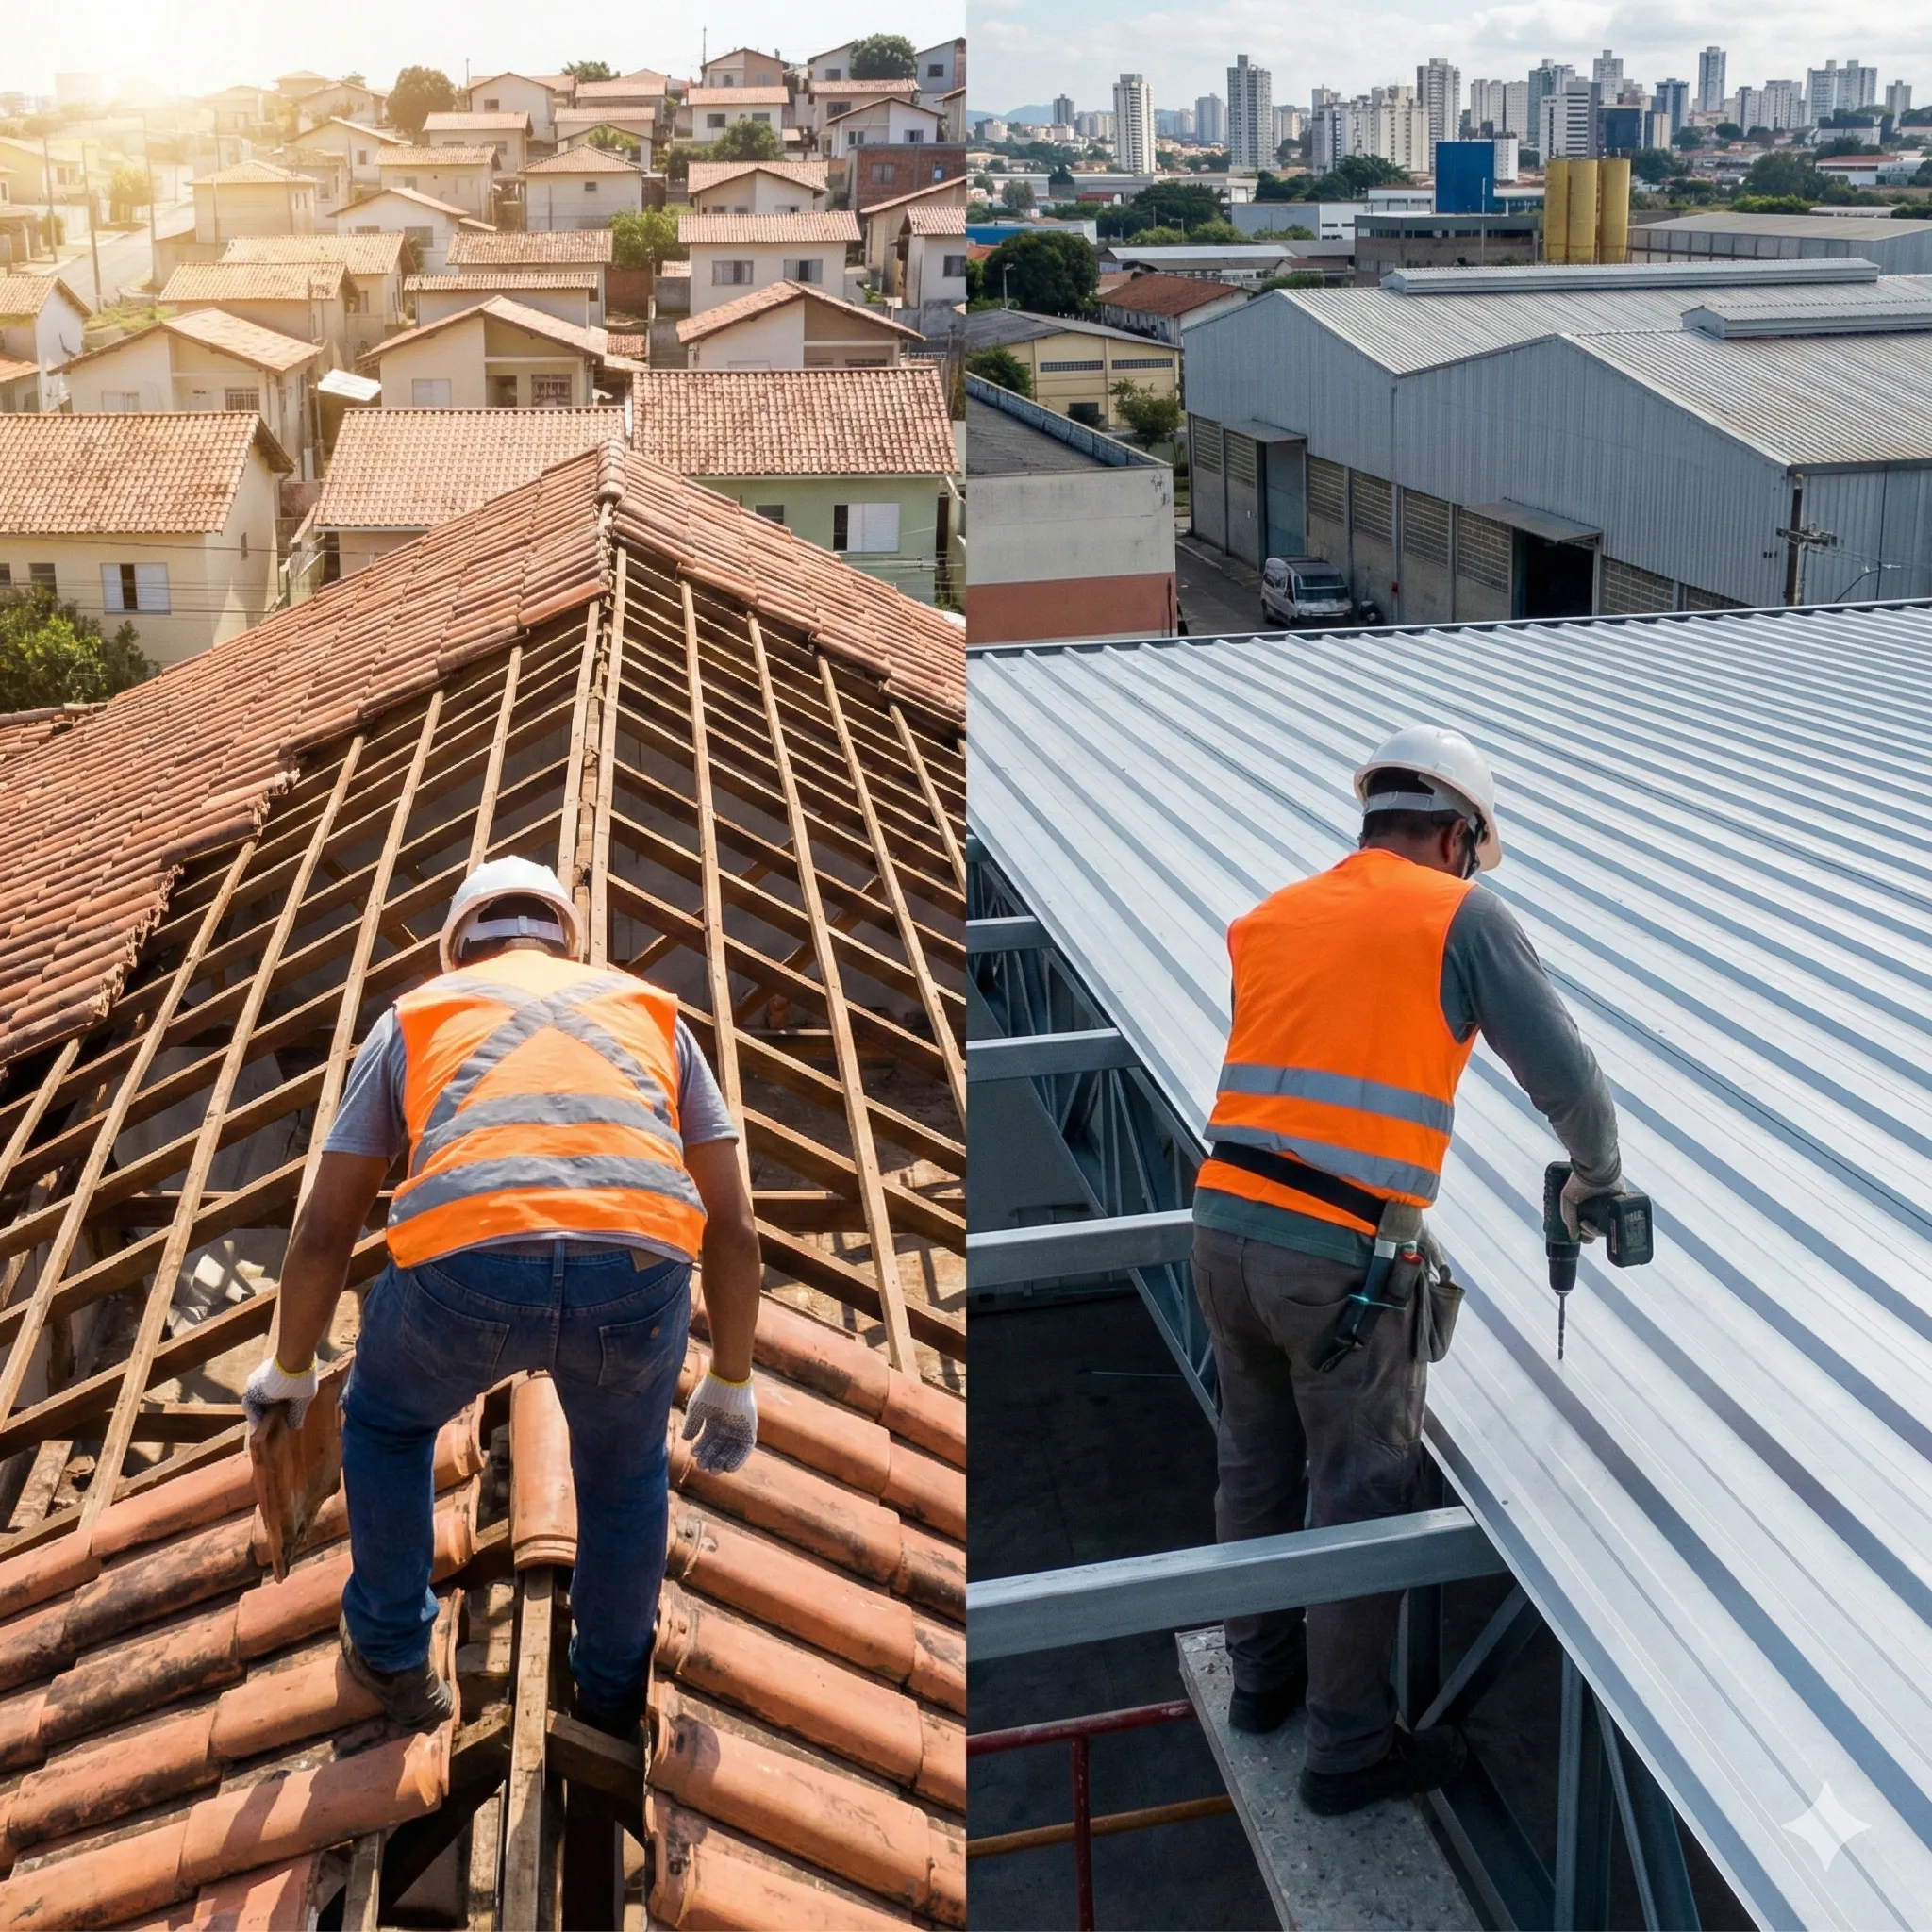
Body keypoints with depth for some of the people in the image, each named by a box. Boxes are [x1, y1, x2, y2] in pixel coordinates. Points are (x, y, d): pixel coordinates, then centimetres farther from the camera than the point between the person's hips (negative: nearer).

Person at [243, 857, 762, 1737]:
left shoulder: (414, 1015, 30)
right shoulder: (651, 1011, 32)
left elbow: (326, 1227, 30)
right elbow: (732, 1225, 28)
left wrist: (290, 1368, 46)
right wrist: (731, 1380, 40)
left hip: (467, 1263, -1)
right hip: (638, 1267, 1)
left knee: (388, 1421, 35)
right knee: (625, 1473, 33)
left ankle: (393, 1654, 46)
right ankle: (611, 1690, 51)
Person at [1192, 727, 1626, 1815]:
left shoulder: (1268, 920, 14)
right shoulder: (1462, 917, -1)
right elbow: (1568, 1078, -2)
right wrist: (1597, 1183, 19)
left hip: (1227, 1226, 6)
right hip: (1344, 1260, -6)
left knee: (1259, 1467, 22)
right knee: (1359, 1501, 8)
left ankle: (1265, 1674, 41)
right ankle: (1351, 1748, 22)